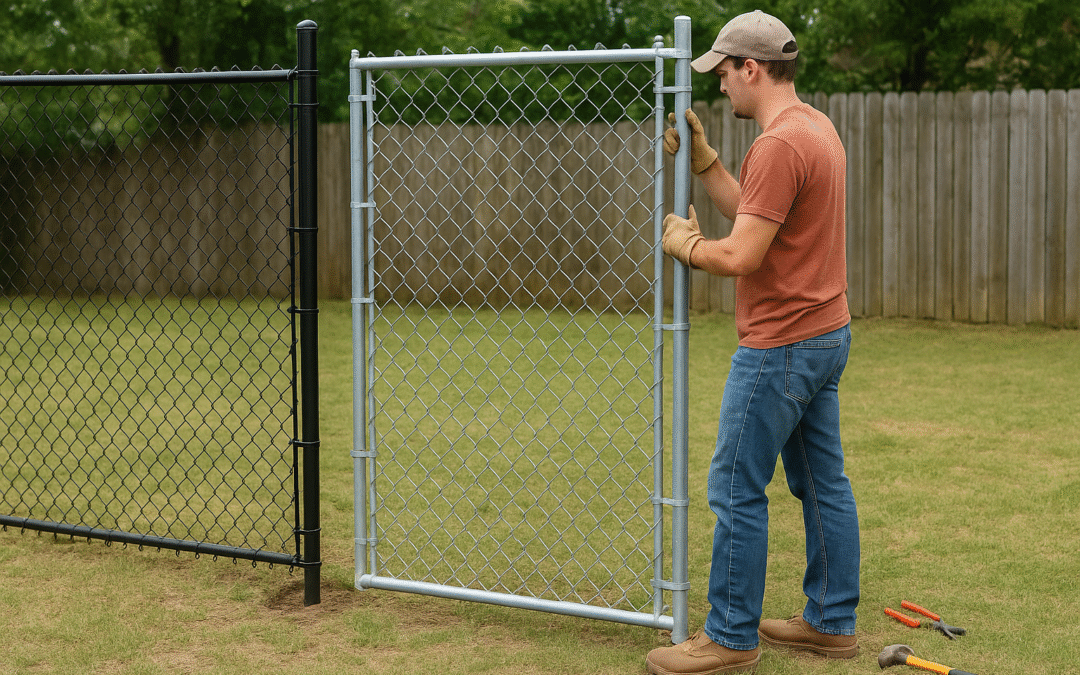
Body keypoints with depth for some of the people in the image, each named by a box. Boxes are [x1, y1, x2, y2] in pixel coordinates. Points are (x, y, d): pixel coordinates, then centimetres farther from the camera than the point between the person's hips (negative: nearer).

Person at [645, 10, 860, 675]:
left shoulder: (780, 144, -21)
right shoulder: (819, 127, 12)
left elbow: (740, 256, -23)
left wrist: (684, 244, -5)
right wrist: (703, 159, 12)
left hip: (781, 345, -10)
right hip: (826, 331, 11)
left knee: (736, 489, -3)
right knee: (824, 483, 14)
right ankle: (832, 622, 22)